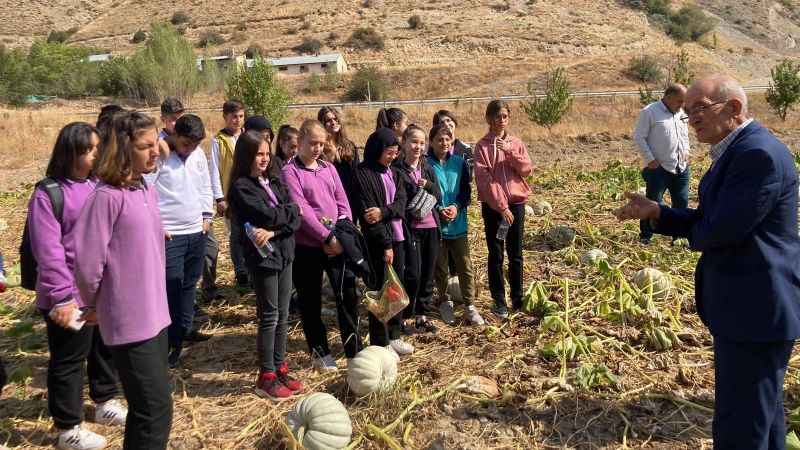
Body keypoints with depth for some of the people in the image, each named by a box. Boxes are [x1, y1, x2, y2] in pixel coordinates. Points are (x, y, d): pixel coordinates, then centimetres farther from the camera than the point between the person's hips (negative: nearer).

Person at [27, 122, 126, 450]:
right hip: (72, 296, -7)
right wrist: (62, 297, -20)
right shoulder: (48, 194, -14)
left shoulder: (98, 186, 7)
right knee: (69, 361, 8)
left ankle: (105, 403, 43)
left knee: (105, 348, 21)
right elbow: (48, 251, -17)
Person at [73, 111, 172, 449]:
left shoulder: (149, 190, 7)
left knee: (148, 405, 18)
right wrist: (94, 304, -1)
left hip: (154, 313, 8)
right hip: (129, 320, -8)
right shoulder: (107, 196, -18)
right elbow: (86, 260, -16)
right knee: (157, 409, -3)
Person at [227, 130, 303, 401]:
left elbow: (295, 220, 1)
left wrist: (274, 231, -17)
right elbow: (269, 215, -20)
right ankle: (266, 378, 11)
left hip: (283, 253, 6)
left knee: (283, 315, 12)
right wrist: (291, 208, -2)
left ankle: (280, 369, 24)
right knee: (269, 317, 0)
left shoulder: (274, 183, 11)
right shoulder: (241, 187, -9)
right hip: (262, 256, -6)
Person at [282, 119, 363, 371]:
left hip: (338, 243, 4)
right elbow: (301, 209, -15)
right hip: (307, 246, -4)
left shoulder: (329, 168, 12)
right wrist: (327, 237, -19)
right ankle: (320, 352, 23)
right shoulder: (290, 172, -6)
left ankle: (354, 349, 16)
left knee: (348, 293, 2)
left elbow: (343, 202, 8)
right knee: (310, 300, 8)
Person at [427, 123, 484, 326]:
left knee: (465, 266, 3)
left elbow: (466, 191, 5)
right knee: (440, 268, 9)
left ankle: (469, 306, 11)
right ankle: (444, 303, 26)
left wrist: (456, 207, -13)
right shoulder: (425, 164, -5)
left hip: (458, 224, 2)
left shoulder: (459, 163, 5)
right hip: (435, 224, -2)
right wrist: (439, 210, -17)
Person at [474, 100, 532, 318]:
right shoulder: (483, 146, -4)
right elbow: (484, 179, -11)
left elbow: (526, 170, -1)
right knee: (496, 255, 4)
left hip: (516, 202, 3)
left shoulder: (516, 143, 8)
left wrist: (510, 152, -16)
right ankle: (499, 300, 14)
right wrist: (500, 206, -16)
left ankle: (518, 298, 21)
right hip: (492, 205, -3)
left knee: (516, 254, 9)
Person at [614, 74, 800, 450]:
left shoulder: (759, 154, -21)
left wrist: (692, 233, -2)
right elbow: (704, 220, 14)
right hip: (752, 306, 11)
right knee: (761, 410, 25)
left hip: (754, 310, -11)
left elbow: (720, 230, -24)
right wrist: (655, 212, -2)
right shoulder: (734, 152, 12)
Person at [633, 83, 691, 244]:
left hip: (681, 168, 7)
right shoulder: (649, 112, -10)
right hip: (658, 168, -7)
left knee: (682, 202, 11)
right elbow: (639, 137, -11)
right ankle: (645, 237, 11)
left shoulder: (680, 113, 11)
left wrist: (686, 151, 7)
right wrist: (650, 160, -14)